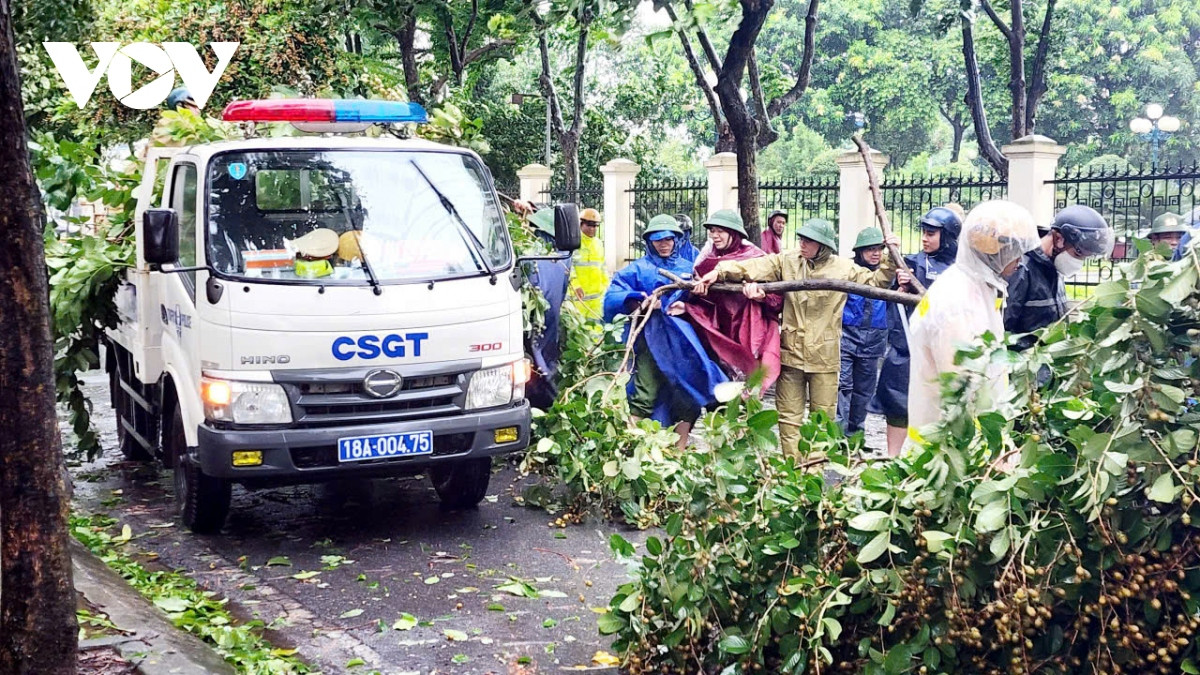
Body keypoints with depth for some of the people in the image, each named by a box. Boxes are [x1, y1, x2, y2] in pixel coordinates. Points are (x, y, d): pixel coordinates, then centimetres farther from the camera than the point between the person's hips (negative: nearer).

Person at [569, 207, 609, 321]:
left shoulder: (598, 243, 20)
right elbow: (568, 265, -13)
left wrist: (605, 284, 22)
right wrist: (575, 285, -23)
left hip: (596, 294, 7)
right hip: (578, 293, -7)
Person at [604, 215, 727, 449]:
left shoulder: (688, 269, 16)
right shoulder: (638, 268, 8)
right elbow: (612, 297, -5)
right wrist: (638, 300, -23)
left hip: (682, 340, 3)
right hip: (650, 339, -3)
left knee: (686, 394, 1)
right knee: (644, 395, -12)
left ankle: (680, 452, 14)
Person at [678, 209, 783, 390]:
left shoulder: (755, 258, -7)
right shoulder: (708, 259, 7)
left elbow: (777, 296, -10)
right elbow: (702, 299, 12)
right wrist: (685, 306, -6)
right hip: (720, 336, 4)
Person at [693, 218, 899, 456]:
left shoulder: (843, 268, 0)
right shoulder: (787, 262, 0)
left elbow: (875, 281, 11)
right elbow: (751, 267, -7)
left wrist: (889, 260, -3)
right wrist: (719, 272, -19)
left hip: (824, 356, -1)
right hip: (791, 353, 1)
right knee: (789, 416, 5)